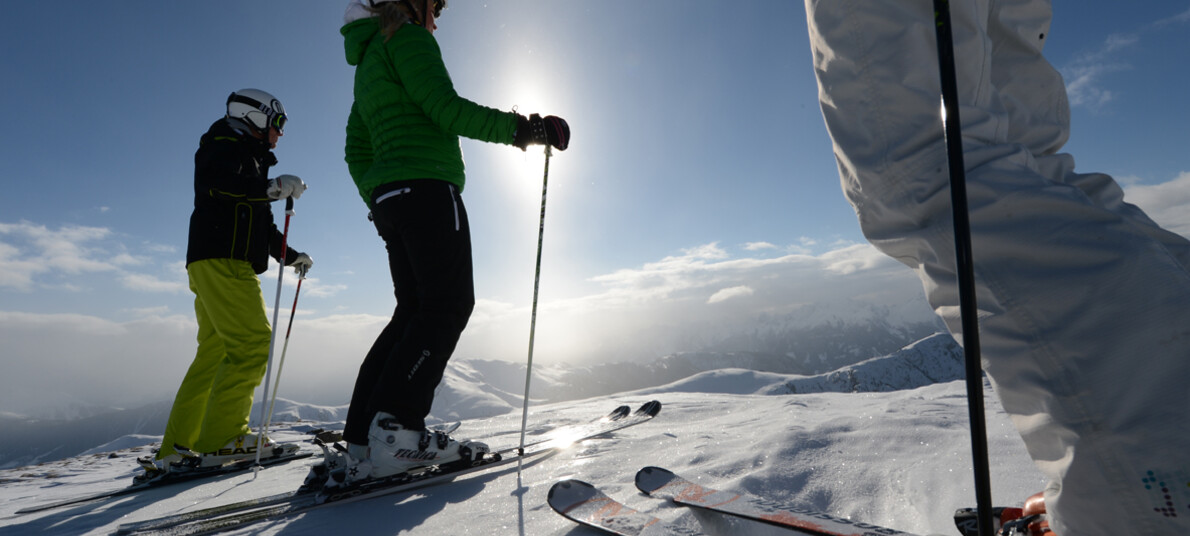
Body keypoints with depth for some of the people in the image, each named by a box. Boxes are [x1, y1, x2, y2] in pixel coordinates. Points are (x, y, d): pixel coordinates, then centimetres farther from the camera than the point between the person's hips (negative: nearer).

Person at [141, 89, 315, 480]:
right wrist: (271, 188, -26)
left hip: (231, 266, 10)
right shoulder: (225, 144, 4)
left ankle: (178, 449, 9)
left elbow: (262, 225, 32)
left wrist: (292, 256, 30)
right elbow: (214, 184, -19)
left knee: (215, 354, 6)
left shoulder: (250, 160, 31)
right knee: (253, 342, -18)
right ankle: (222, 437, -17)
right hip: (221, 261, -10)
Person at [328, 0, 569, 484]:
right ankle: (394, 430, -22)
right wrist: (522, 128, -8)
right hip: (426, 188, -9)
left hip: (389, 199, 9)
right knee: (448, 305, -14)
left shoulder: (368, 67, 31)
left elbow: (357, 152, 27)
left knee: (414, 311, 4)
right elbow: (446, 109, -12)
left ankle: (362, 441, 2)